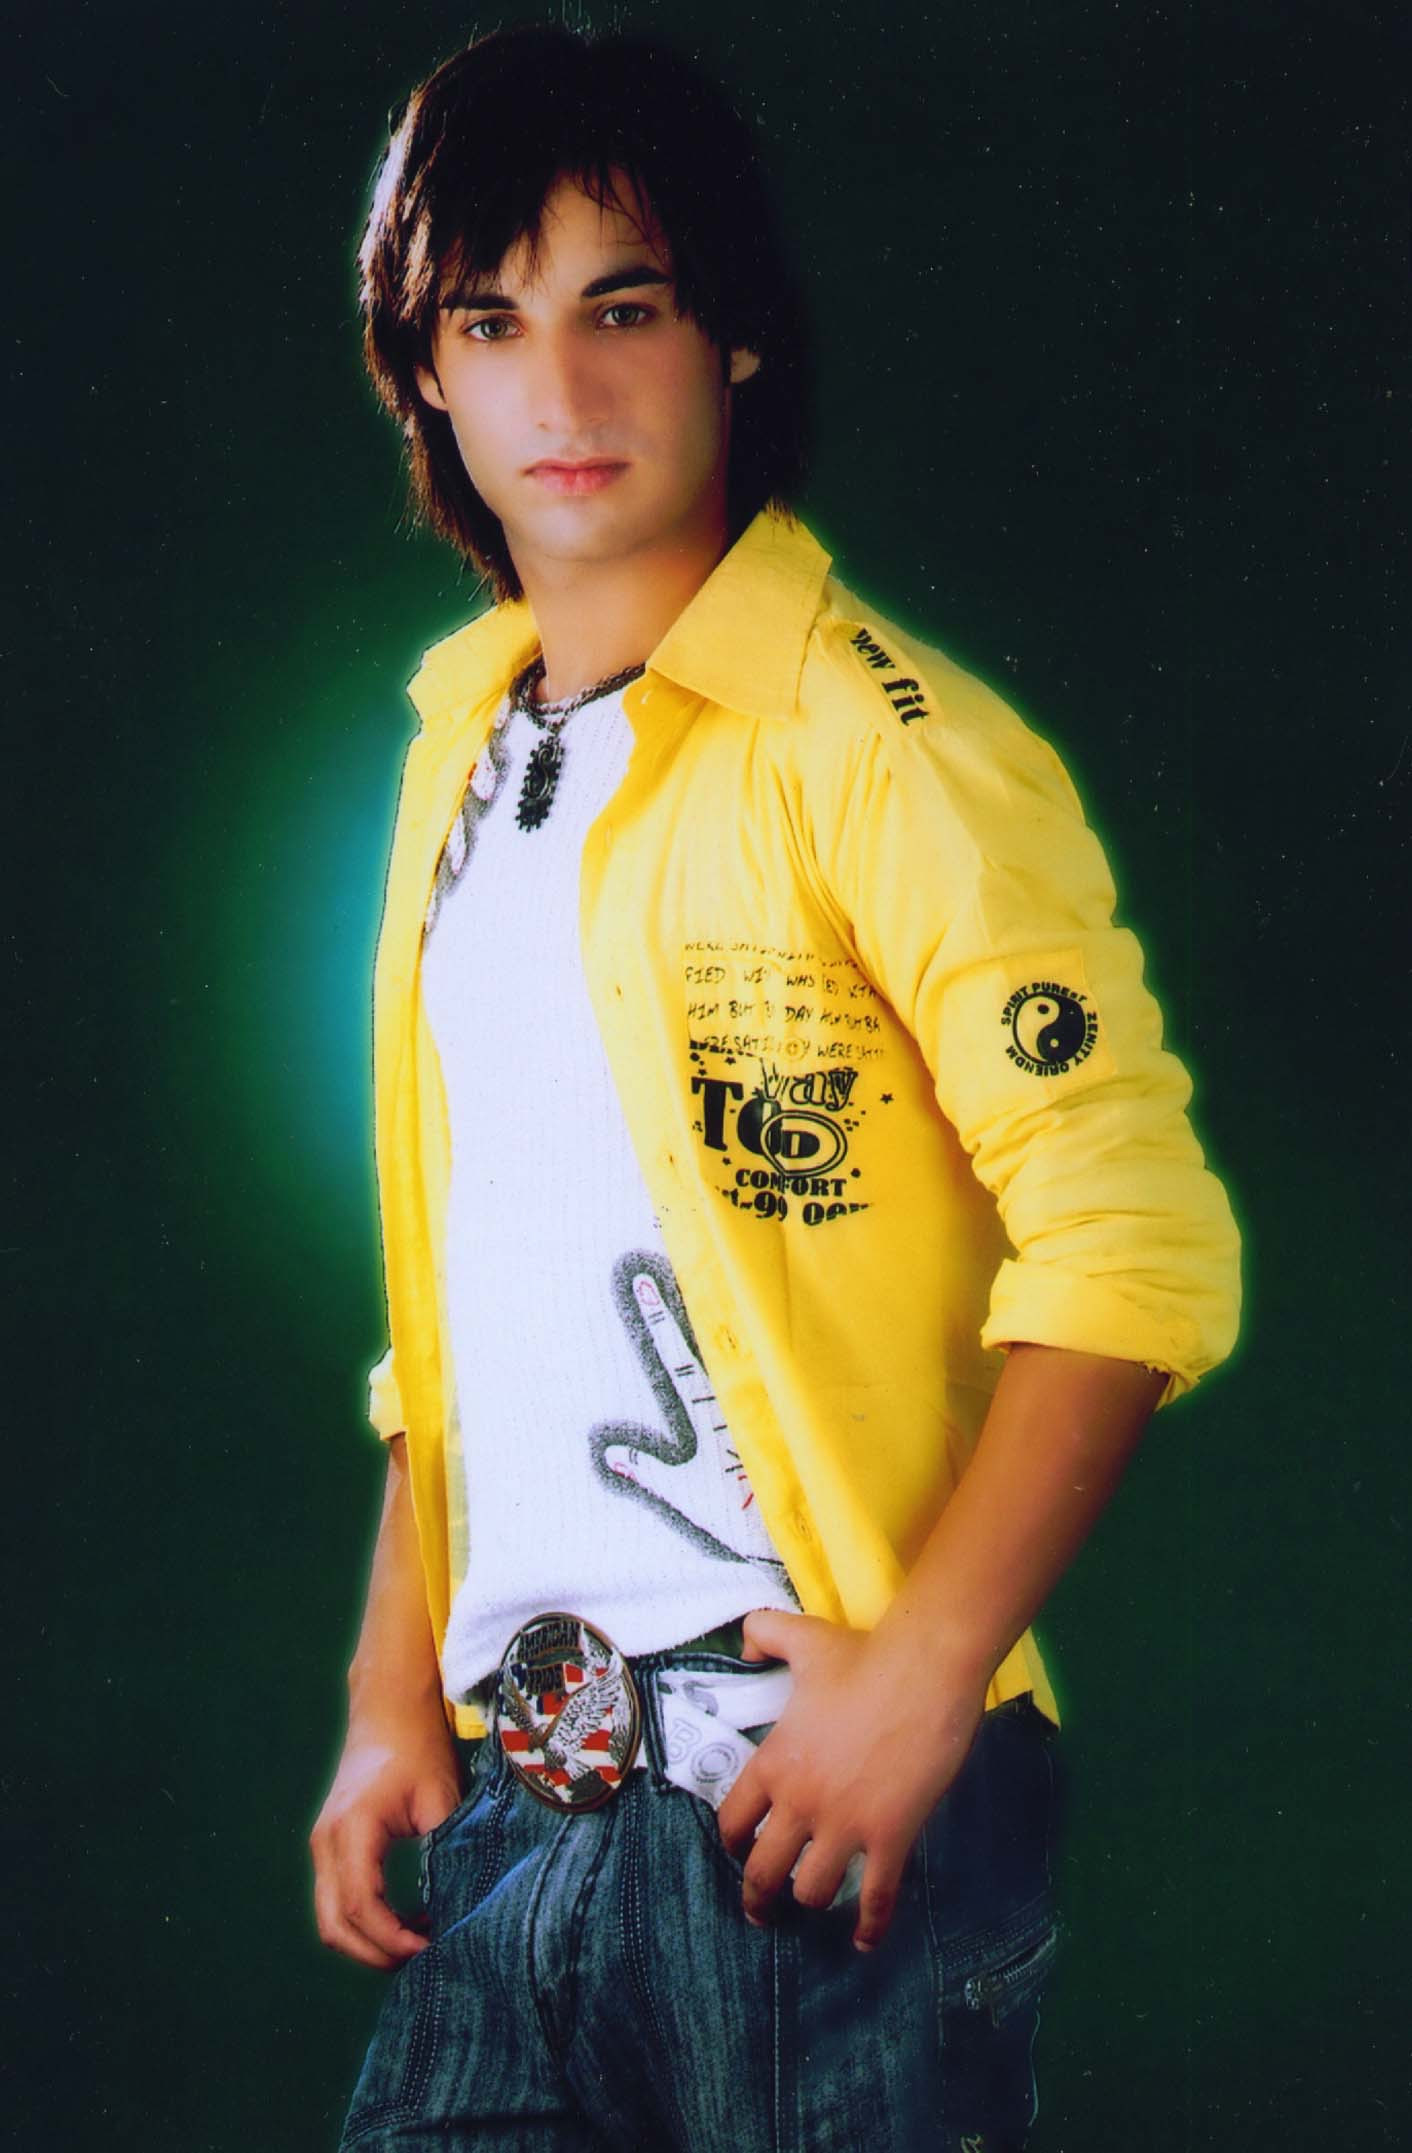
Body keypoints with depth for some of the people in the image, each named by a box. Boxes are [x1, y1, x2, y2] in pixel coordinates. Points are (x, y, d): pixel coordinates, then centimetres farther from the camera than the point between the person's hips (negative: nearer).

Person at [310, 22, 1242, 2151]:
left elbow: (1138, 1245, -14)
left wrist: (924, 1671, -18)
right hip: (510, 1801, 6)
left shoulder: (884, 745, -9)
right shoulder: (465, 755, 14)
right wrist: (396, 1693, 13)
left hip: (830, 1804, -6)